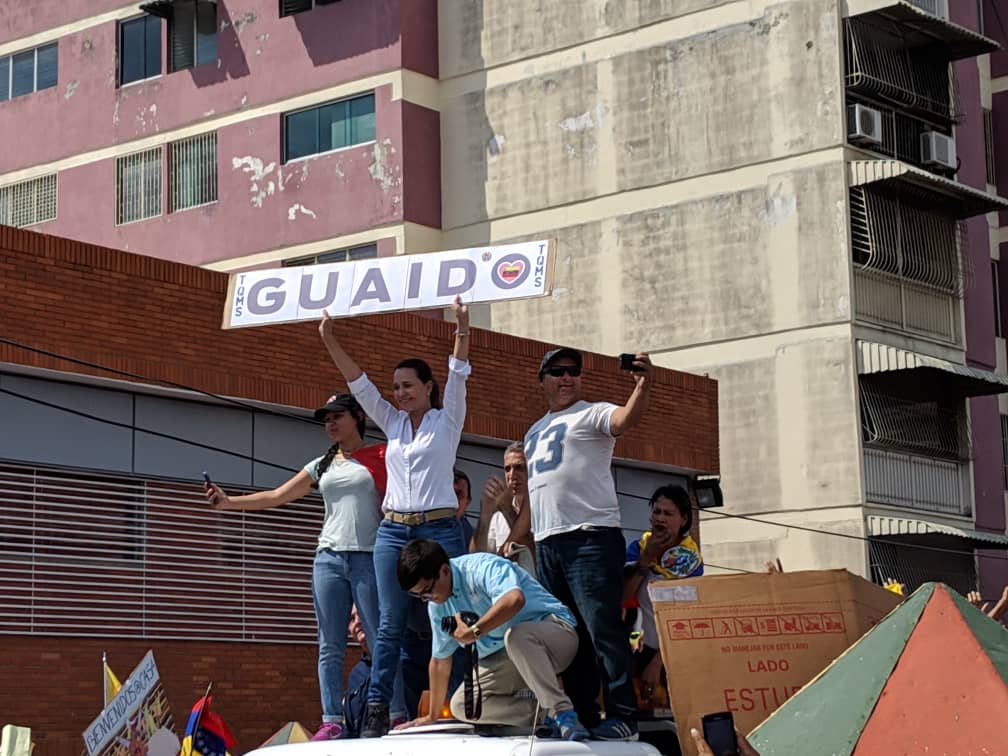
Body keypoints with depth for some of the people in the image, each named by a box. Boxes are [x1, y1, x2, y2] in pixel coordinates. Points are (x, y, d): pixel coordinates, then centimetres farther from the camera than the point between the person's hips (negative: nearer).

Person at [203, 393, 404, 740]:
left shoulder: (380, 457, 4)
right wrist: (229, 501, 2)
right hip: (329, 558, 5)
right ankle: (332, 721, 1)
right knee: (330, 645, 1)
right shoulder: (322, 466, 16)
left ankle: (399, 715, -3)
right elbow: (276, 497, 13)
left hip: (369, 558, -4)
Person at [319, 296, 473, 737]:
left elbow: (458, 377, -10)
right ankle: (377, 712, -2)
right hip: (393, 531, 4)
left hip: (439, 528, -4)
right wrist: (330, 342, -1)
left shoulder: (447, 420, 4)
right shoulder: (392, 423, 15)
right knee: (390, 623, 1)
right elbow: (359, 384, 8)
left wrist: (462, 331, -25)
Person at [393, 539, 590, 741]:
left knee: (515, 636, -41)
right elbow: (440, 659, 17)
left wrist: (474, 631, -35)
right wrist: (432, 716, 22)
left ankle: (564, 714, -35)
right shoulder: (437, 605, 5)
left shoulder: (481, 567, -21)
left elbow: (515, 599, -43)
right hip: (506, 658, 9)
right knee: (461, 705, -8)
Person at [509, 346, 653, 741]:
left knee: (602, 630, -12)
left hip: (591, 537, -8)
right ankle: (581, 718, 14)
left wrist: (642, 387, -43)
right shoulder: (535, 432, 24)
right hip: (547, 544, 8)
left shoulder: (591, 414, 1)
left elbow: (624, 419, -23)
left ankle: (622, 718, -13)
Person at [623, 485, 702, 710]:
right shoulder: (639, 547, -5)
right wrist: (646, 559, -23)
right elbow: (620, 599, -16)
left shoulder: (690, 559, -13)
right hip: (648, 647, 2)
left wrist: (657, 662, -24)